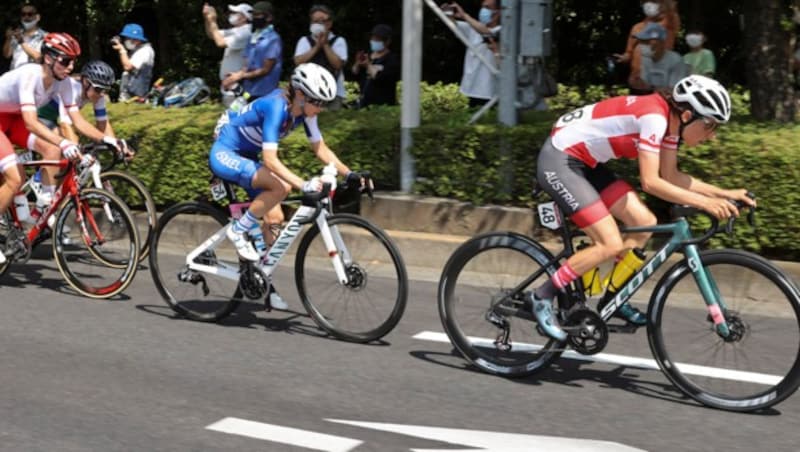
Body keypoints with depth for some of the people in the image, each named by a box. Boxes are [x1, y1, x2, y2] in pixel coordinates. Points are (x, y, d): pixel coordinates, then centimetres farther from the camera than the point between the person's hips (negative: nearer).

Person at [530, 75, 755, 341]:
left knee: (644, 223, 2)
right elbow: (650, 182, -28)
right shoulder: (654, 117, -25)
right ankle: (543, 297, -1)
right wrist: (704, 202, -29)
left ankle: (612, 298, 17)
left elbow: (671, 177, 7)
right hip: (559, 161, -9)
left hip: (586, 163, 10)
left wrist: (724, 194, 1)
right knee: (611, 244, -15)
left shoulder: (670, 120, 2)